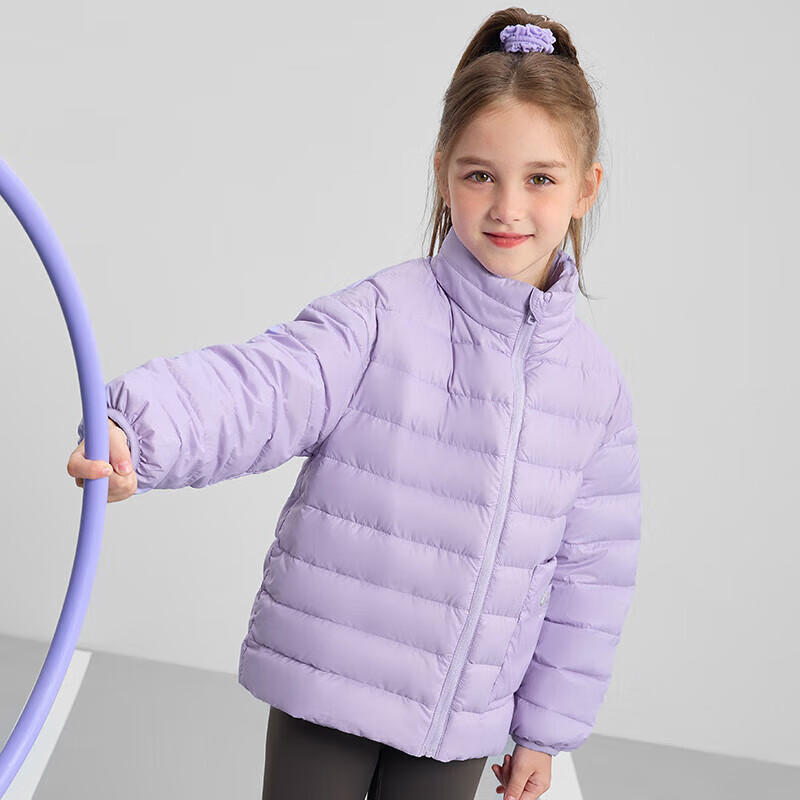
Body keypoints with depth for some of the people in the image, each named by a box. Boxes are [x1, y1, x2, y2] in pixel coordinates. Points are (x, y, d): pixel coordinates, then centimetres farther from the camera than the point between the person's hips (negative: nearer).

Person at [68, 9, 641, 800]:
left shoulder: (597, 385, 0)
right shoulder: (382, 318, -13)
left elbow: (592, 568, 6)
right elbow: (262, 386, -28)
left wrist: (546, 727, 10)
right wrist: (136, 428, -49)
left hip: (463, 718, 4)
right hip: (327, 684, -3)